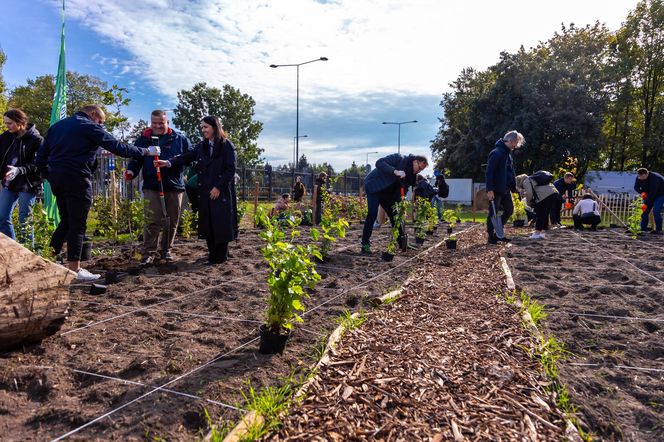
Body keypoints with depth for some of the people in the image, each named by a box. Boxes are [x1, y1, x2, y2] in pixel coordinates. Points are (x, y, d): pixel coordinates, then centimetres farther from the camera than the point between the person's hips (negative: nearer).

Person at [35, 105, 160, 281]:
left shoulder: (57, 126, 19)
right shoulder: (89, 127, -3)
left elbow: (41, 156, 17)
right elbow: (118, 147, -7)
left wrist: (49, 176, 20)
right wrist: (146, 151, 1)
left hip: (56, 177, 8)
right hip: (76, 178, -8)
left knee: (65, 221, 18)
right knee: (77, 224, -2)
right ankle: (74, 269, 1)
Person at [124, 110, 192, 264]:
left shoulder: (180, 139, 7)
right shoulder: (143, 140, 8)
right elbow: (136, 159, 5)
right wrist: (131, 171, -15)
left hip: (175, 187, 2)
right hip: (152, 187, -1)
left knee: (172, 221, 10)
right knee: (153, 221, -8)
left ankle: (166, 250, 24)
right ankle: (148, 253, 1)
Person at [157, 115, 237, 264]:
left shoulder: (227, 145, -5)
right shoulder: (202, 146, 13)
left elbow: (231, 169, -10)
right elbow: (186, 157, 5)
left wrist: (218, 187, -13)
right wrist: (168, 162, -10)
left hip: (222, 192, -6)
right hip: (205, 192, 6)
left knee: (220, 224, -2)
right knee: (208, 224, 8)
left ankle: (219, 256, 7)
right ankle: (213, 254, 19)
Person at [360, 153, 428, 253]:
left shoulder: (412, 174, 3)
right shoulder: (399, 158, -18)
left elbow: (401, 188, 2)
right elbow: (379, 163, -28)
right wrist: (395, 171, -40)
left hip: (387, 192, 8)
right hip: (374, 185, -8)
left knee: (394, 215, 8)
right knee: (372, 214, -18)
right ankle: (365, 244, -12)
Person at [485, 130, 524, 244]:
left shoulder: (508, 153, 16)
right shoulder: (496, 153, -14)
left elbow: (511, 173, 22)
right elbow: (489, 172, -21)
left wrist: (513, 187, 16)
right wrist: (489, 190, -25)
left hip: (505, 190, 10)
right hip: (496, 190, -9)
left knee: (509, 210, 12)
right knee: (493, 213, -1)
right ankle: (491, 237, 9)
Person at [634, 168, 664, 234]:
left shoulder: (654, 178, -33)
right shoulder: (638, 177, -12)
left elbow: (652, 192, -34)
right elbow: (636, 187, -2)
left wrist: (645, 203, -34)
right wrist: (642, 192, -24)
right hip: (649, 195, 7)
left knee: (656, 211, -19)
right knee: (645, 211, -2)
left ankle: (658, 230, -13)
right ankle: (643, 229, 2)